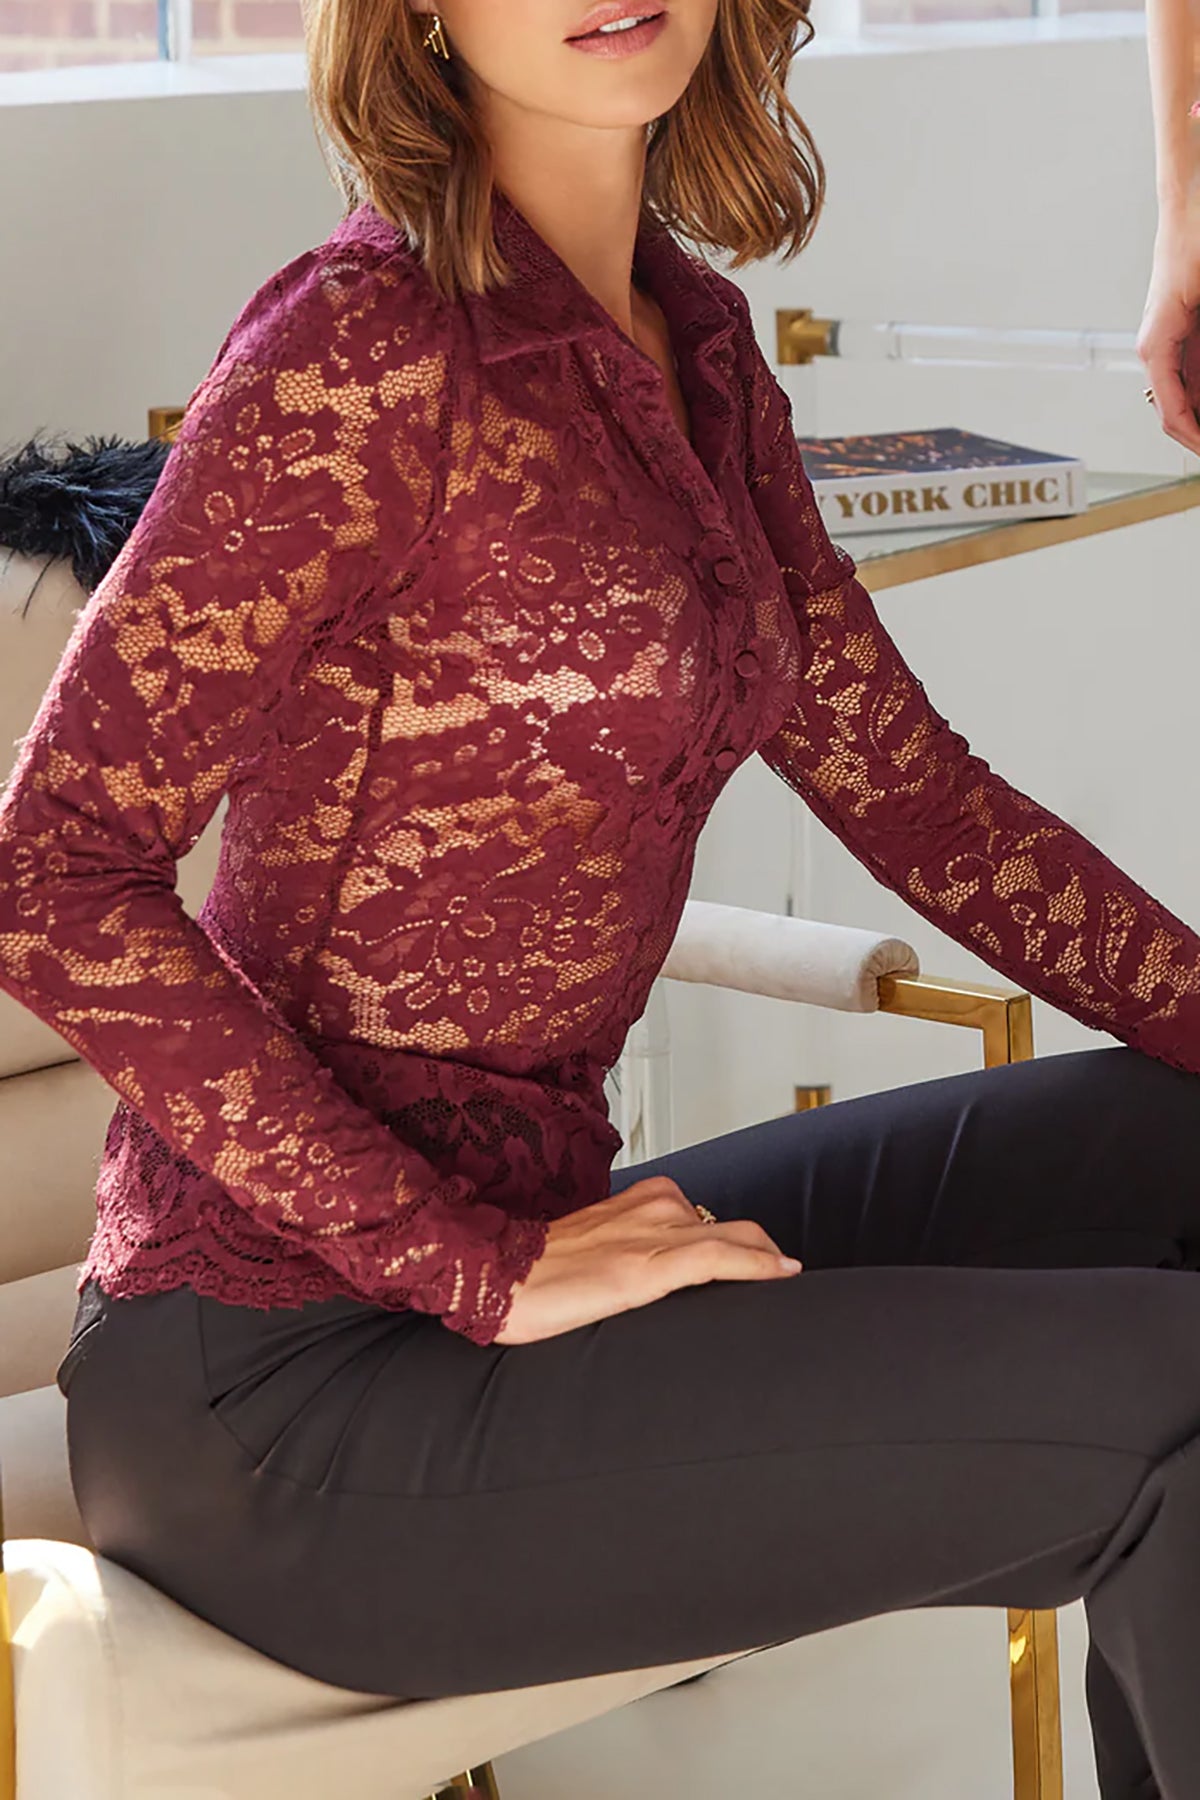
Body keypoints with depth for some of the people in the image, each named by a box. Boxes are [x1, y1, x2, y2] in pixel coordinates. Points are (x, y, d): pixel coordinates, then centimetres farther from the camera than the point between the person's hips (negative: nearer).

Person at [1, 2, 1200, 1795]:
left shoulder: (693, 350, 9)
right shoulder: (371, 343, -16)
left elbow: (910, 788, 12)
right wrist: (478, 1269, -20)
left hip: (513, 1225, 8)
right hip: (278, 1384, -8)